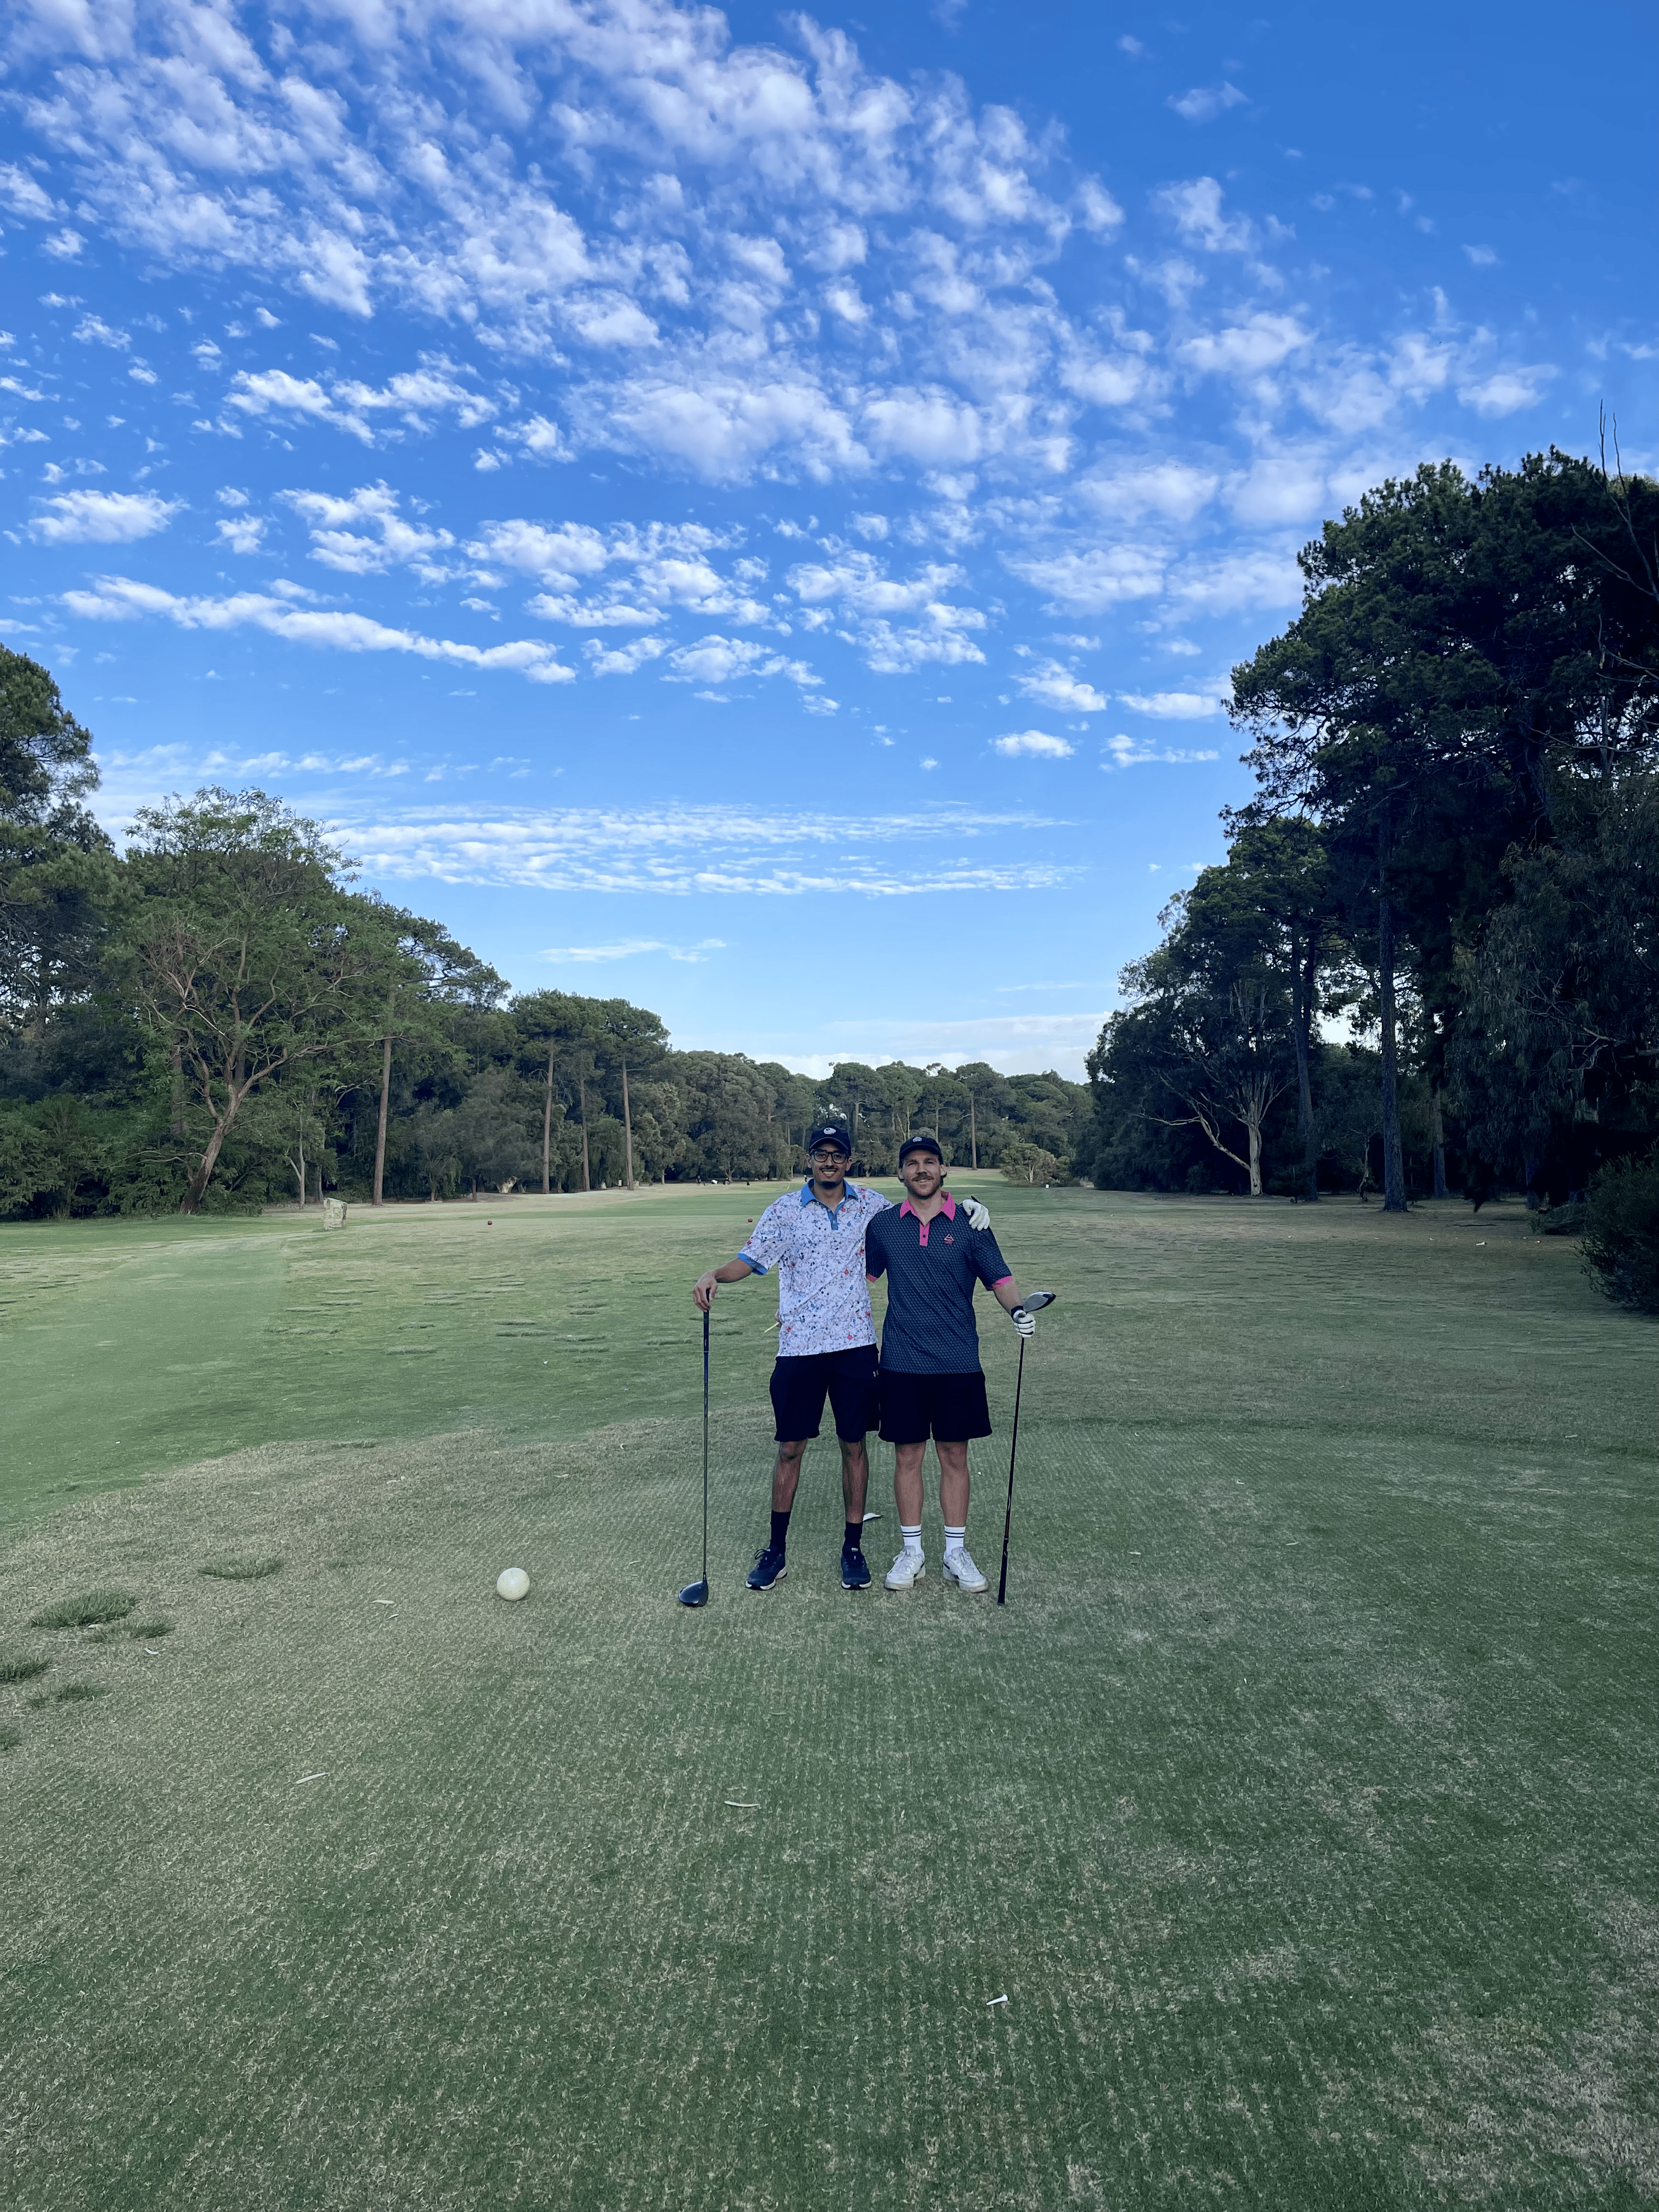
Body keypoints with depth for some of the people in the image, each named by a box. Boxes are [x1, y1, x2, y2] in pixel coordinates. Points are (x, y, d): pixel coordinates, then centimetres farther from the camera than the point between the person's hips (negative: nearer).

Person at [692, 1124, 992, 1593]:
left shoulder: (871, 1204, 6)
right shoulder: (785, 1209, 2)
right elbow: (752, 1258, 1)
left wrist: (964, 1205, 3)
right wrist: (715, 1275, -20)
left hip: (854, 1343, 1)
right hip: (799, 1345, -1)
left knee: (854, 1445, 7)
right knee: (790, 1448, 5)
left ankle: (853, 1547, 21)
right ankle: (776, 1550, 17)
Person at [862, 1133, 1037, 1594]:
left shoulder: (969, 1224, 1)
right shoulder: (883, 1225, 6)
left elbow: (999, 1278, 0)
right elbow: (863, 1276, 19)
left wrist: (1016, 1308, -19)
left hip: (958, 1364, -1)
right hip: (901, 1363, 1)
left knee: (954, 1457, 6)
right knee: (907, 1456, 6)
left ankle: (956, 1552, 18)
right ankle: (912, 1552, 18)